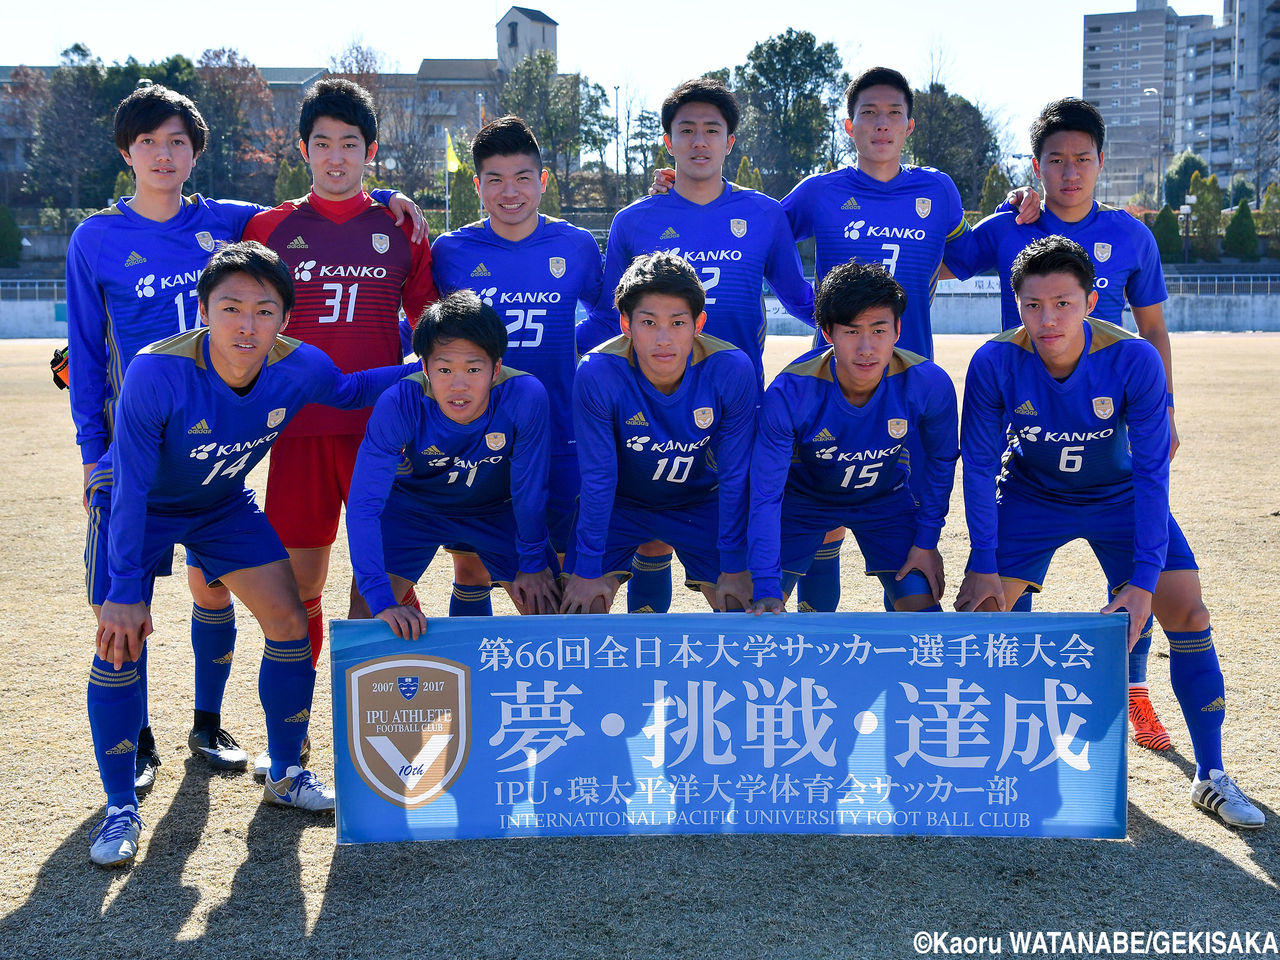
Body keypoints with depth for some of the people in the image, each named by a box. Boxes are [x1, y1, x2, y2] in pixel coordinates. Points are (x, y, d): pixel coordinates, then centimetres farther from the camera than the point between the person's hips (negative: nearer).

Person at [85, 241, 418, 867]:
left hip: (224, 504, 4)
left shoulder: (298, 366, -24)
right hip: (136, 505, -4)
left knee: (290, 623, -2)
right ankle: (120, 807, 4)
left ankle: (284, 774, 18)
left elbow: (349, 391, 1)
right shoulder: (157, 373, -37)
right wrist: (125, 592, -29)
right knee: (120, 643, -15)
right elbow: (130, 490, -29)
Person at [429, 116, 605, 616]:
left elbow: (608, 314, 16)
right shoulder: (451, 251, 0)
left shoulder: (576, 246, 1)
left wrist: (564, 348, 3)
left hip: (558, 440, 0)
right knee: (471, 571, 8)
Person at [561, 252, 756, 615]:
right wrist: (589, 570, -15)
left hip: (700, 502, 1)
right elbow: (597, 478, -20)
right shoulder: (596, 373, -30)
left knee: (744, 607, -4)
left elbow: (735, 475, -16)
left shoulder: (732, 371, -27)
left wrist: (735, 568, -11)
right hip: (618, 503, -1)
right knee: (580, 608, -10)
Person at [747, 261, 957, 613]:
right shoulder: (788, 394, -34)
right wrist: (767, 588, -34)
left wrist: (927, 540, -4)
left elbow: (940, 460, -6)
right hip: (803, 500, -1)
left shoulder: (930, 383, -28)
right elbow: (765, 496, -28)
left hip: (886, 499, 2)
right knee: (760, 617, -7)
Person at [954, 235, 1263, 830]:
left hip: (1120, 497, 0)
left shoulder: (1135, 361, -29)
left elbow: (1151, 473, -25)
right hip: (1030, 497, 1)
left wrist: (1144, 581, -31)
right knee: (975, 610, -8)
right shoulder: (994, 363, -27)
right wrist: (983, 566, -18)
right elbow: (979, 467, -16)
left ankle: (1211, 777, 5)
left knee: (1188, 614, -11)